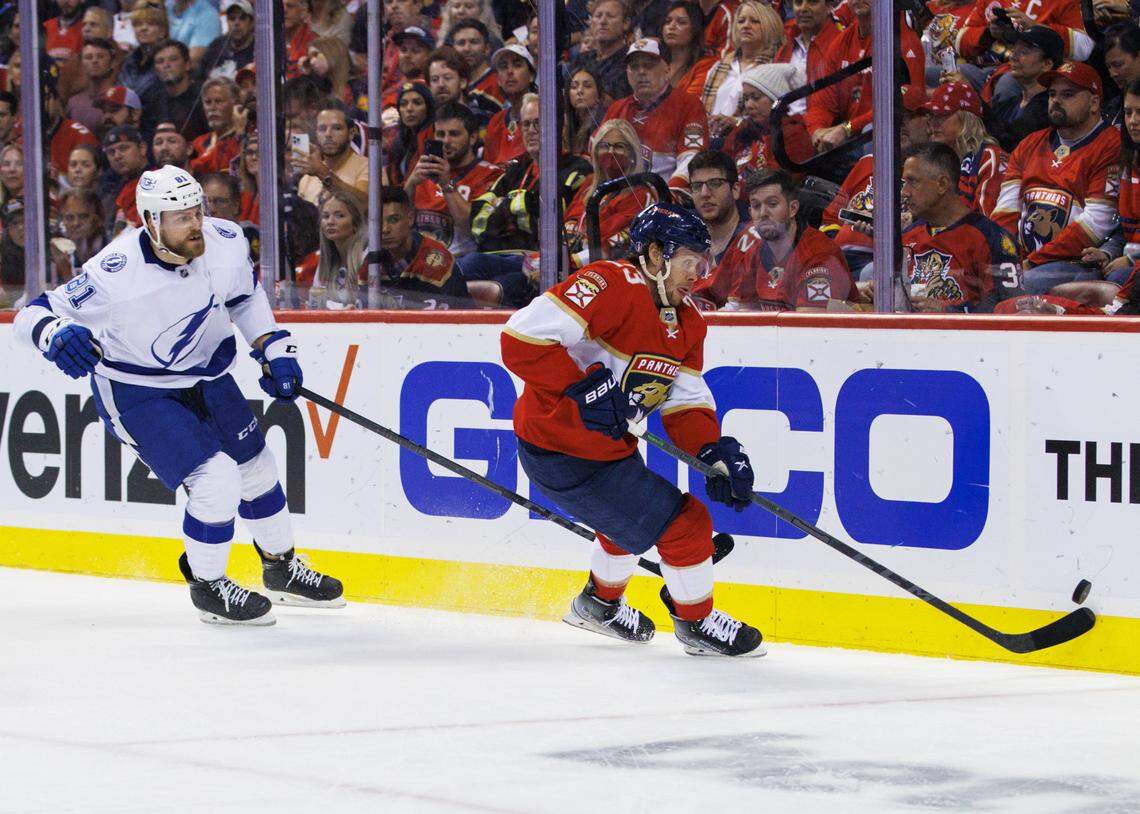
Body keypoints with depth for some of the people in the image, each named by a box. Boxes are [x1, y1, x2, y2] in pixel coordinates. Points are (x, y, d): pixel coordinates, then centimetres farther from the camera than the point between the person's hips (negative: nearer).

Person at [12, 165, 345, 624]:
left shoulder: (226, 243, -16)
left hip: (206, 375, 6)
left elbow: (245, 294, 8)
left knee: (256, 469, 15)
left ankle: (282, 570, 40)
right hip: (135, 392, -6)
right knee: (215, 481, -17)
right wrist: (57, 335, -48)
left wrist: (275, 349, 3)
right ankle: (207, 586, 8)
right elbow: (34, 315, -27)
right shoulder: (117, 272, -32)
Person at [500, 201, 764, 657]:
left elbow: (685, 401, 9)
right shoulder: (614, 285, -23)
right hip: (562, 453, -10)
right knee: (683, 524, -5)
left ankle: (600, 604, 57)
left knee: (631, 517, 33)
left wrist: (715, 452, -9)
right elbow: (522, 337, -29)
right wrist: (580, 389, -28)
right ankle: (696, 623, 17)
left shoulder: (686, 322, 7)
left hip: (609, 445, 10)